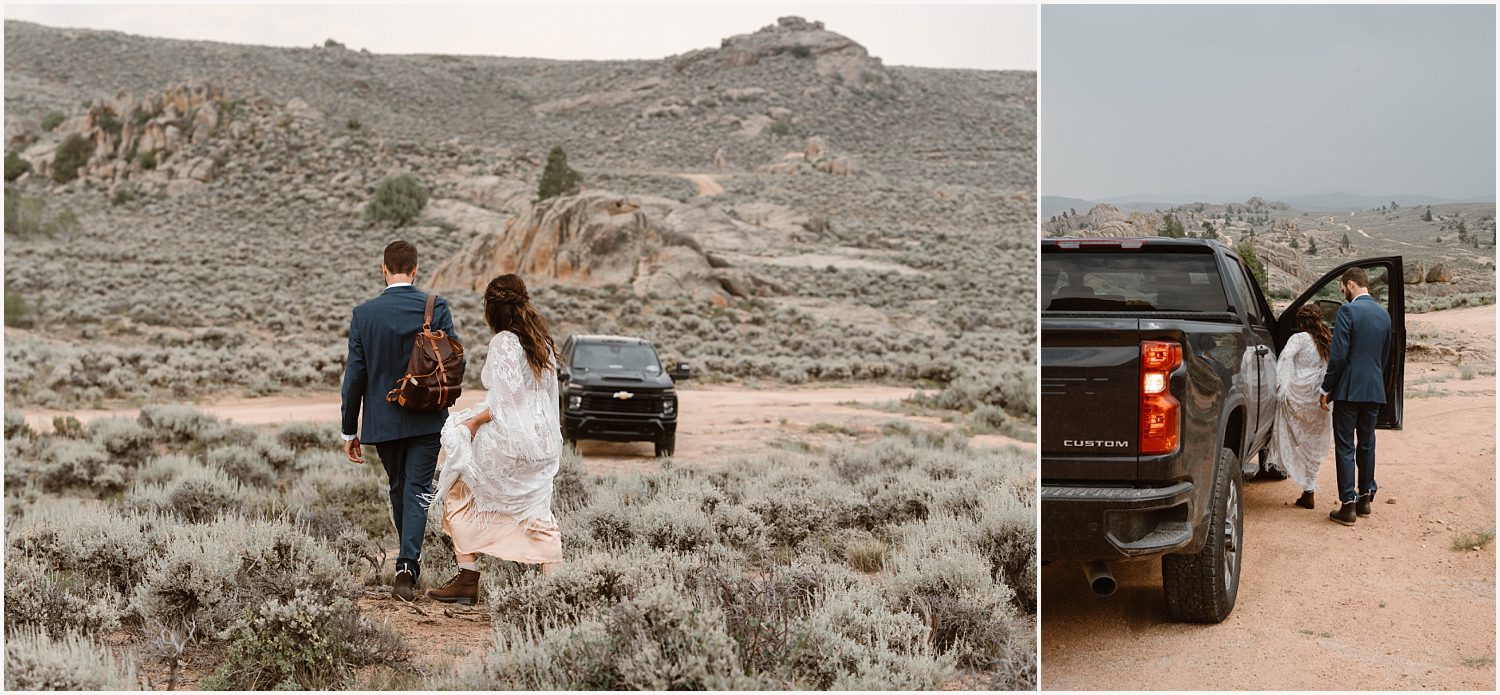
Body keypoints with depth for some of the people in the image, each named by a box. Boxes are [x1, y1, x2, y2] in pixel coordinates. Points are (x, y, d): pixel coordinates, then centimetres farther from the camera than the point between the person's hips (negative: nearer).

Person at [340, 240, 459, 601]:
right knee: (417, 490, 0)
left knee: (398, 488, 19)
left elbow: (354, 375, -3)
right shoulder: (436, 308, -8)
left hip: (383, 420, 1)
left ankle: (409, 560, 33)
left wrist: (350, 429, 4)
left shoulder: (364, 314, -6)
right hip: (427, 419, -1)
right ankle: (407, 564, -15)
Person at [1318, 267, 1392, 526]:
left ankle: (1348, 505, -4)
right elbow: (1385, 355, 16)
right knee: (1367, 444, 16)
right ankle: (1365, 498, 23)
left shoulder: (1347, 311, -12)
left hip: (1349, 389, -7)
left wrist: (1327, 389, -8)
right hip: (1374, 390, 7)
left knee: (1345, 447, -2)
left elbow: (1339, 354, -16)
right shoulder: (1384, 314, 10)